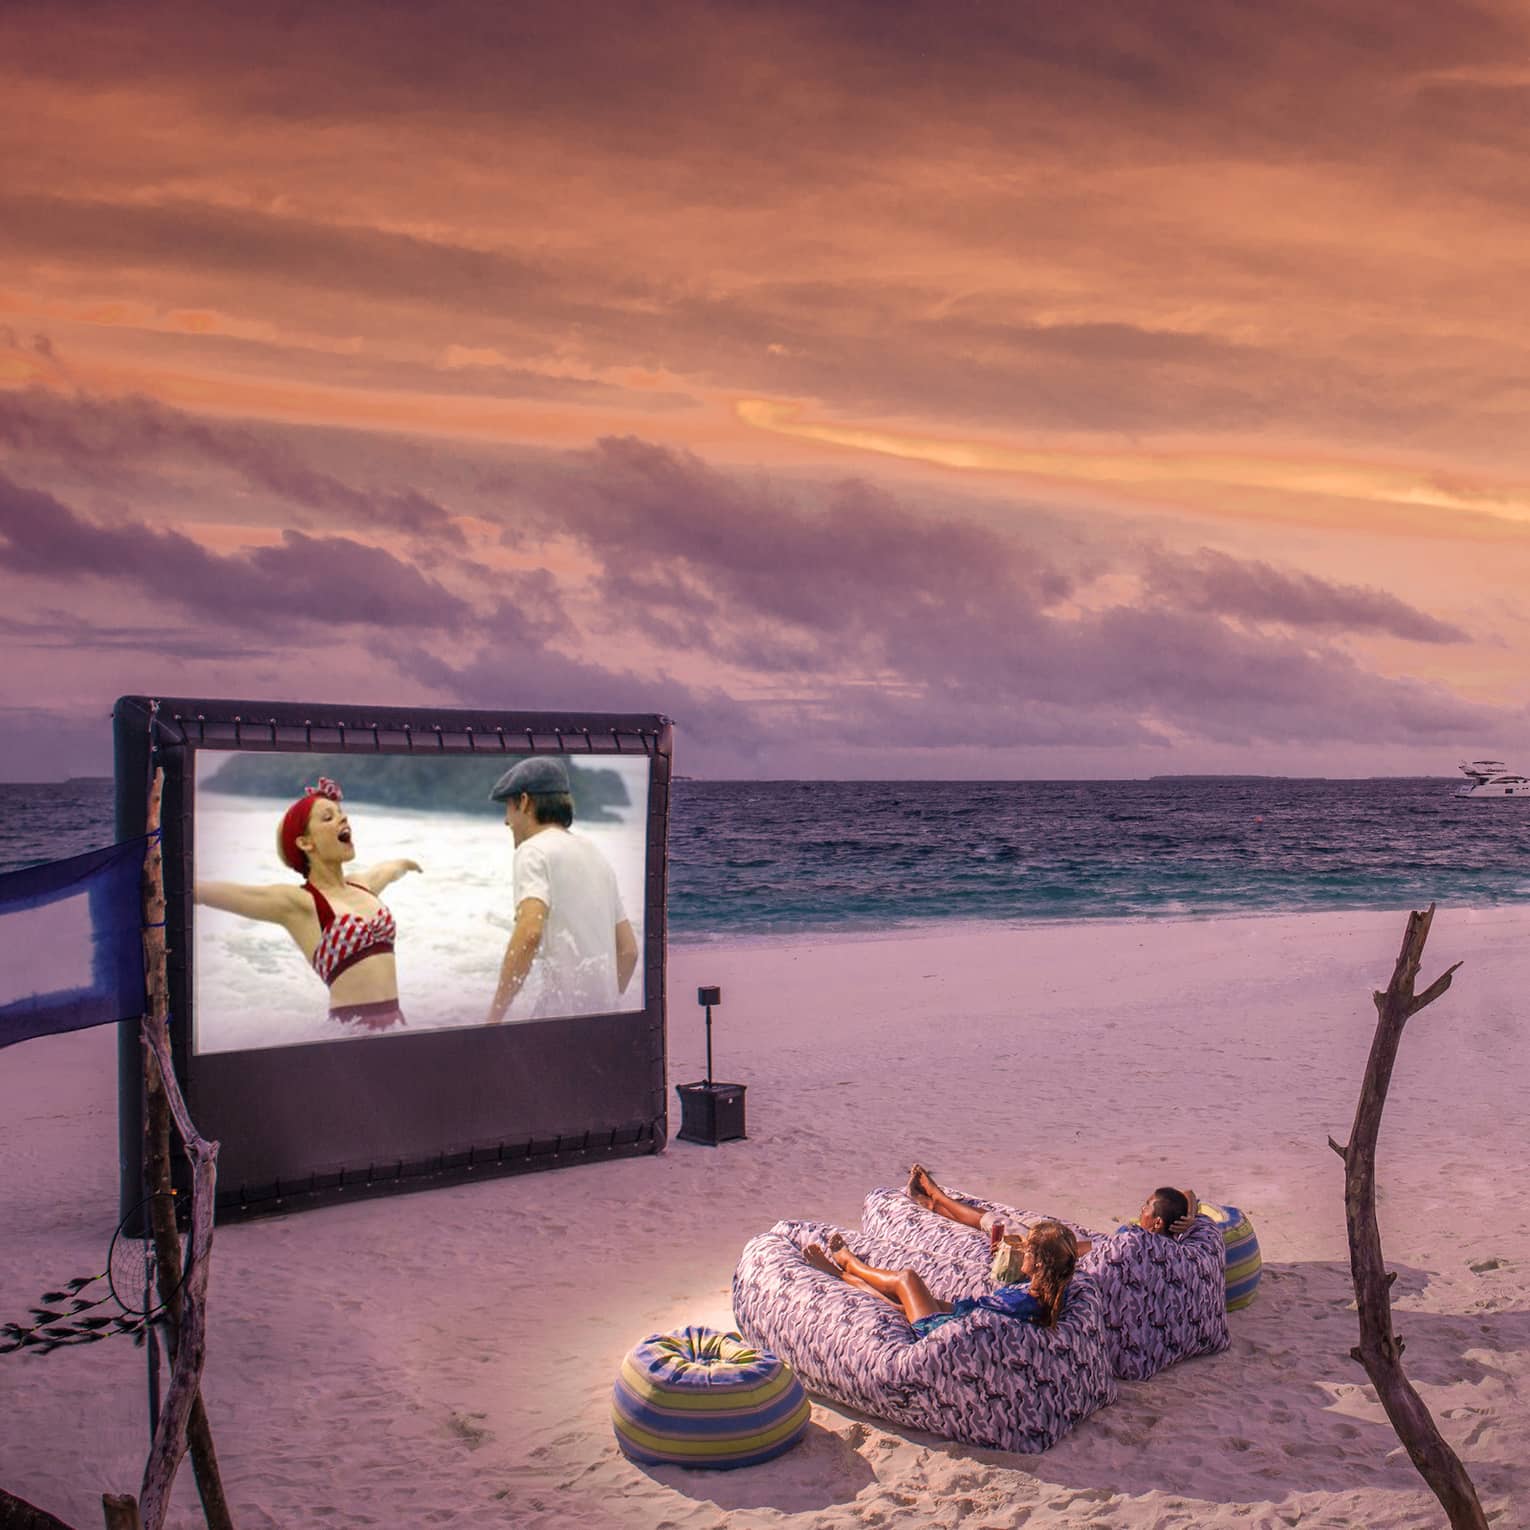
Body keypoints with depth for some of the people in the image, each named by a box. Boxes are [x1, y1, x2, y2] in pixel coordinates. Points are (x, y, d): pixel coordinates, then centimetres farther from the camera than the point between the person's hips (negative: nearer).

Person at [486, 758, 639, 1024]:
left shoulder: (534, 851, -6)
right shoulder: (595, 855, 19)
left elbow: (529, 934, -22)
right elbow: (628, 950, 19)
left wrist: (494, 1016, -19)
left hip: (557, 1014, -8)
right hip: (599, 1016, 8)